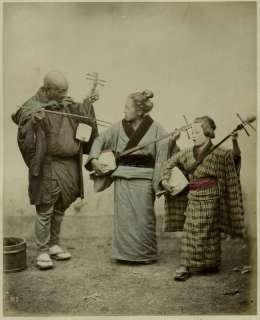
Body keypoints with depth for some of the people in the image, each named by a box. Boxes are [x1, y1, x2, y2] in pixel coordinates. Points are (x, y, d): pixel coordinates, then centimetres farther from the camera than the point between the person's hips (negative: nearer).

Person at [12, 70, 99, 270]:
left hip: (70, 165, 7)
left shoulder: (67, 104, 8)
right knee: (45, 209, -2)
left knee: (60, 208, 15)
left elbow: (78, 116, 28)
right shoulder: (33, 107, -11)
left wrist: (87, 104, 14)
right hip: (48, 166, -6)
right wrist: (33, 120, -39)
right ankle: (43, 252, 7)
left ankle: (54, 245, 28)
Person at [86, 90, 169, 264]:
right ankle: (125, 253, 17)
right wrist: (94, 159, -2)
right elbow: (99, 141, 13)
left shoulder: (156, 128, -5)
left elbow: (162, 158, -7)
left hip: (144, 178, -3)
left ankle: (146, 254, 18)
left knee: (143, 216, 1)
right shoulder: (120, 127, 5)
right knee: (123, 216, 3)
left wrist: (159, 183, -11)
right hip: (122, 177, 3)